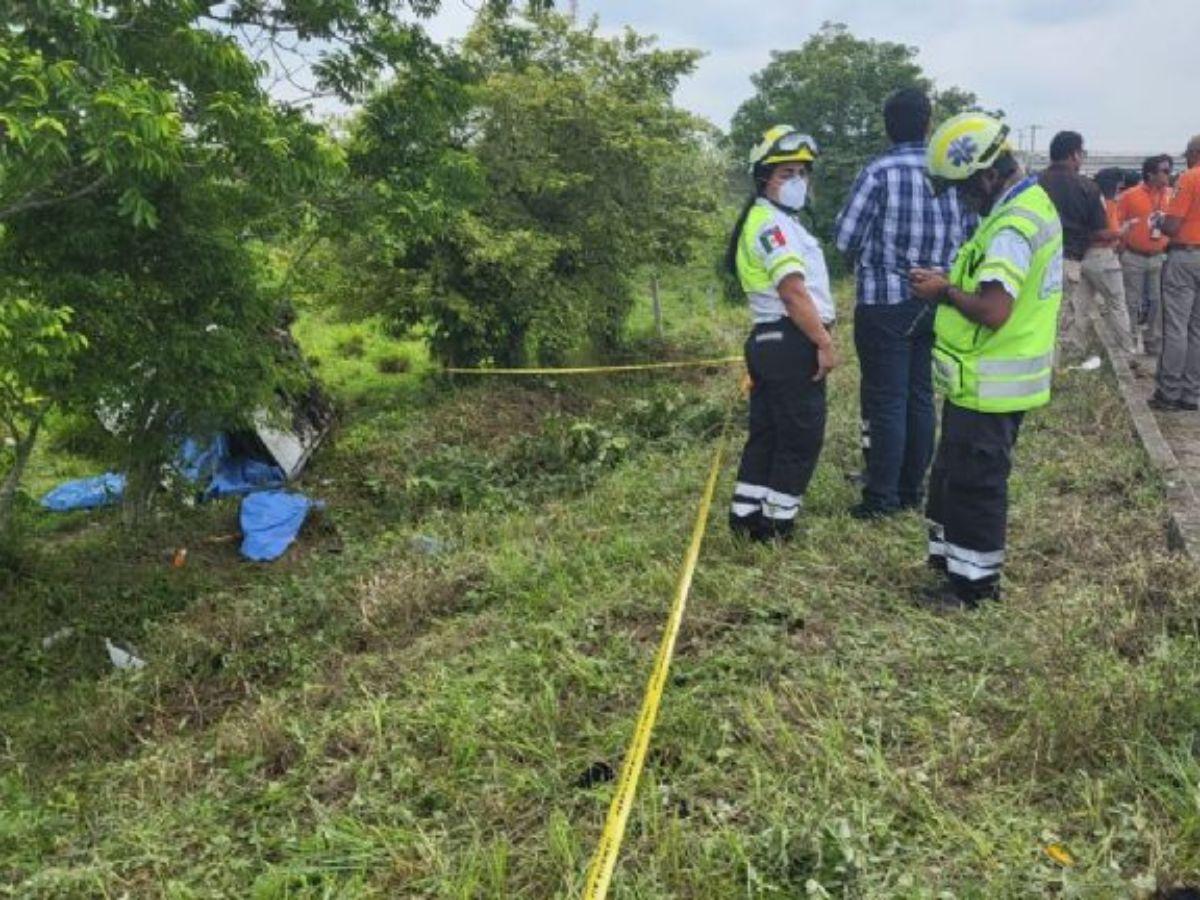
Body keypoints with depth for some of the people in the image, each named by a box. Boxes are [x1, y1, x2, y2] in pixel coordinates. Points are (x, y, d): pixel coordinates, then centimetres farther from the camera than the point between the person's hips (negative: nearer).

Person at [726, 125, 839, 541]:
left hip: (770, 342, 10)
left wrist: (818, 336, 16)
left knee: (767, 433, 15)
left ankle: (746, 513, 21)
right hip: (792, 344, -10)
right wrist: (825, 343, -19)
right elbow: (793, 291, -22)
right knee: (801, 438, -2)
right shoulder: (771, 223, -14)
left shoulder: (777, 221, 21)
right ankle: (777, 523, 6)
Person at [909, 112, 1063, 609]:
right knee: (954, 474, 20)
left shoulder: (1013, 225, -23)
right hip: (995, 377, 10)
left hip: (988, 384, -10)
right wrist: (951, 284, 5)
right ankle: (952, 557, 35)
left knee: (974, 482, 3)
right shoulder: (1031, 203, 10)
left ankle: (975, 583, 17)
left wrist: (945, 292, -14)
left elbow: (993, 311, -31)